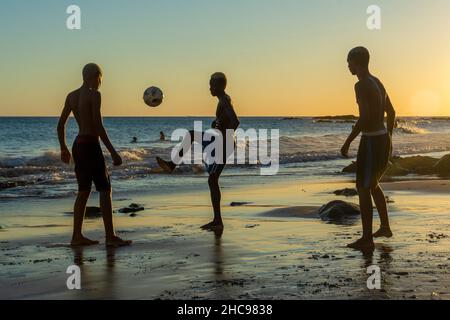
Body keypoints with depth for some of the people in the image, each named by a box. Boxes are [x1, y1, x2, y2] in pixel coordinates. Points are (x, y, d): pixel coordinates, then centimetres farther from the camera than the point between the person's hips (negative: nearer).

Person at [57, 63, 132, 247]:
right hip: (91, 146, -8)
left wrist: (64, 149, 27)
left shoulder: (71, 96, 12)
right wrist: (113, 152, -18)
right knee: (105, 190, -4)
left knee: (84, 191, 13)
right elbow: (98, 127, -19)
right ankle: (110, 237, -5)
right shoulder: (94, 95, -11)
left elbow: (60, 125, 16)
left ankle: (77, 236, 13)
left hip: (78, 145, 8)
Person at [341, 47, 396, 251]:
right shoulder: (377, 83, 14)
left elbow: (365, 117, -25)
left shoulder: (361, 85, -16)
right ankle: (385, 227, 32)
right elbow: (391, 112, 21)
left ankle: (367, 239, -4)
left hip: (371, 141, -10)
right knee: (373, 185, 24)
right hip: (383, 138, 10)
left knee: (363, 188, -4)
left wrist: (348, 142, -20)